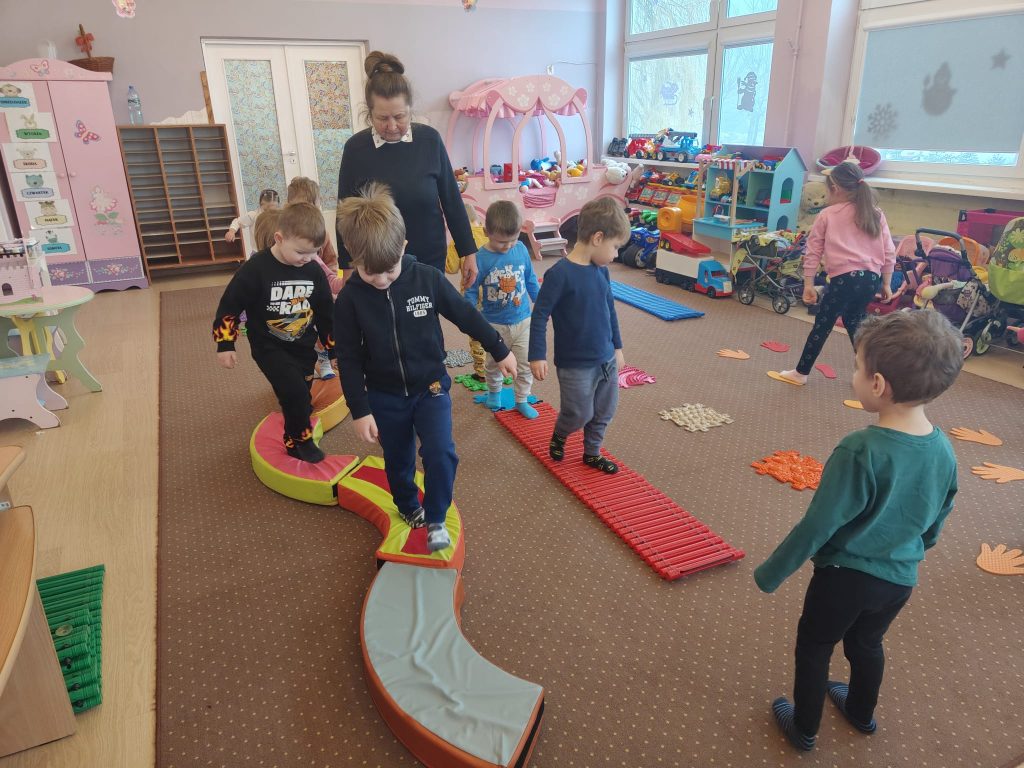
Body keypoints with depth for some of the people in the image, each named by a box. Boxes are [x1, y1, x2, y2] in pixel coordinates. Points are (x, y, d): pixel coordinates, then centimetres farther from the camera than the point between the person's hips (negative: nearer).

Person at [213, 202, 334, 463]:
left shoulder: (314, 271, -7)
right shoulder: (255, 270, -21)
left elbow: (326, 313, 6)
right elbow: (229, 307, -11)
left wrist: (334, 348, 10)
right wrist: (225, 344, -9)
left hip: (303, 347, 5)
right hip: (270, 347, -4)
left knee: (301, 397, 13)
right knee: (295, 392, -17)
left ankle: (296, 428, 36)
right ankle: (300, 440, 3)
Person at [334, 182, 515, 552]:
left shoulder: (428, 279, -15)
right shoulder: (350, 298, -14)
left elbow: (465, 315, -2)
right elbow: (349, 360, -8)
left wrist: (500, 351, 6)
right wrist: (360, 411, -10)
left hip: (431, 387, -1)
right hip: (385, 397, 1)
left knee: (440, 454, -15)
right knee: (398, 462, 16)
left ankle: (435, 520, 8)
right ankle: (409, 509, 45)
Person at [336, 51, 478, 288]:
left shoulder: (429, 139, -5)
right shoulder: (356, 148, -6)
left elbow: (451, 199, 1)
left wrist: (468, 251, 3)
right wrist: (348, 267, 1)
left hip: (430, 260, 1)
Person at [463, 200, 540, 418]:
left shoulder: (521, 249, -9)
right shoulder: (481, 258, -19)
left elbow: (531, 280, 5)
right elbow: (471, 291, -10)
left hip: (523, 320, 2)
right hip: (495, 324, -2)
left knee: (525, 364, 8)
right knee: (494, 363, 20)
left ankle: (522, 400, 27)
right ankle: (494, 391, 46)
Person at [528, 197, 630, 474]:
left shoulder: (601, 270, 2)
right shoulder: (560, 274, -21)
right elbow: (540, 315, -17)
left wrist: (617, 346, 20)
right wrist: (537, 356, -18)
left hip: (606, 359, 7)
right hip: (575, 365, -7)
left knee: (604, 411, 16)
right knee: (579, 414, 5)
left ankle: (592, 453, 38)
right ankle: (558, 437, 37)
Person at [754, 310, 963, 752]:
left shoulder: (860, 451, -31)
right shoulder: (943, 450, -10)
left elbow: (817, 526, -25)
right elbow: (935, 525, 5)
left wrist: (770, 573, -12)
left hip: (844, 576, -6)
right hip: (900, 579, 6)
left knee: (813, 648, 18)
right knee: (867, 643, 30)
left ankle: (804, 729, 37)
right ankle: (861, 713, 53)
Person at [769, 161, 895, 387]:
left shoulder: (827, 215, 6)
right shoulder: (876, 214, 15)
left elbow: (813, 251, 3)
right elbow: (889, 252, 13)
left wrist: (808, 284, 7)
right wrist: (886, 284, 19)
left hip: (844, 277, -5)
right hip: (872, 278, 5)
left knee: (822, 325, 5)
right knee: (854, 320, 23)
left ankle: (801, 373, 14)